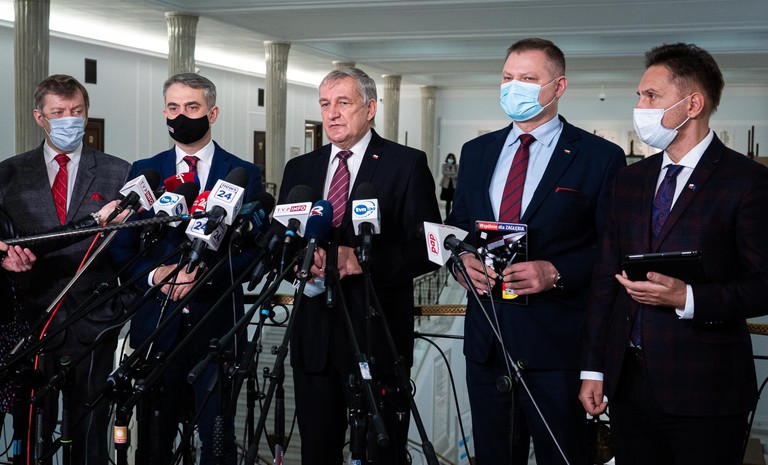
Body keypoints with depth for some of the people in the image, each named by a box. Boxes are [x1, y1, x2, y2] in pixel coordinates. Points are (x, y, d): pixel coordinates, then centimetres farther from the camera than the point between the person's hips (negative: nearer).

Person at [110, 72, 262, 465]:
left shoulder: (244, 175, 4)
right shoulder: (143, 172, 10)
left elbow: (255, 250, -1)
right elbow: (123, 248, 8)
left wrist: (204, 272, -16)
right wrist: (154, 274, -12)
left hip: (216, 323, -2)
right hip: (157, 323, 2)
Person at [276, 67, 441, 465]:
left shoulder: (407, 164, -2)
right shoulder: (299, 169, 13)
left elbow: (427, 248, -7)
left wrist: (363, 260, -20)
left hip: (376, 338, -4)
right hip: (314, 338, 5)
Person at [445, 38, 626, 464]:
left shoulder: (600, 157, -5)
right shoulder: (477, 152, 11)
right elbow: (455, 227, 16)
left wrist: (556, 272, -21)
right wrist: (461, 259, -6)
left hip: (556, 344, -4)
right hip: (486, 340, 5)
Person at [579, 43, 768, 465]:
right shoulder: (630, 180, 11)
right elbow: (605, 278, 11)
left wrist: (688, 298, -22)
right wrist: (593, 368, 8)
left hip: (703, 390, -5)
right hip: (627, 382, 5)